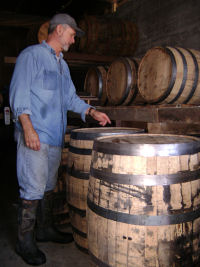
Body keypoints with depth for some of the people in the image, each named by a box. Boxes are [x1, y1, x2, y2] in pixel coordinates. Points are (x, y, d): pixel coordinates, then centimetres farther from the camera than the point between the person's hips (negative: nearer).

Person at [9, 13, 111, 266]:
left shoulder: (62, 65, 22)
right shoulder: (31, 55, -3)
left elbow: (70, 97, 26)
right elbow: (18, 93, -12)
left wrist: (92, 111, 13)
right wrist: (28, 128, -21)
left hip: (55, 136, 8)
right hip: (34, 136, -8)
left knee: (49, 185, 15)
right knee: (33, 188, -6)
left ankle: (44, 228, 30)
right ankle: (25, 241, 10)